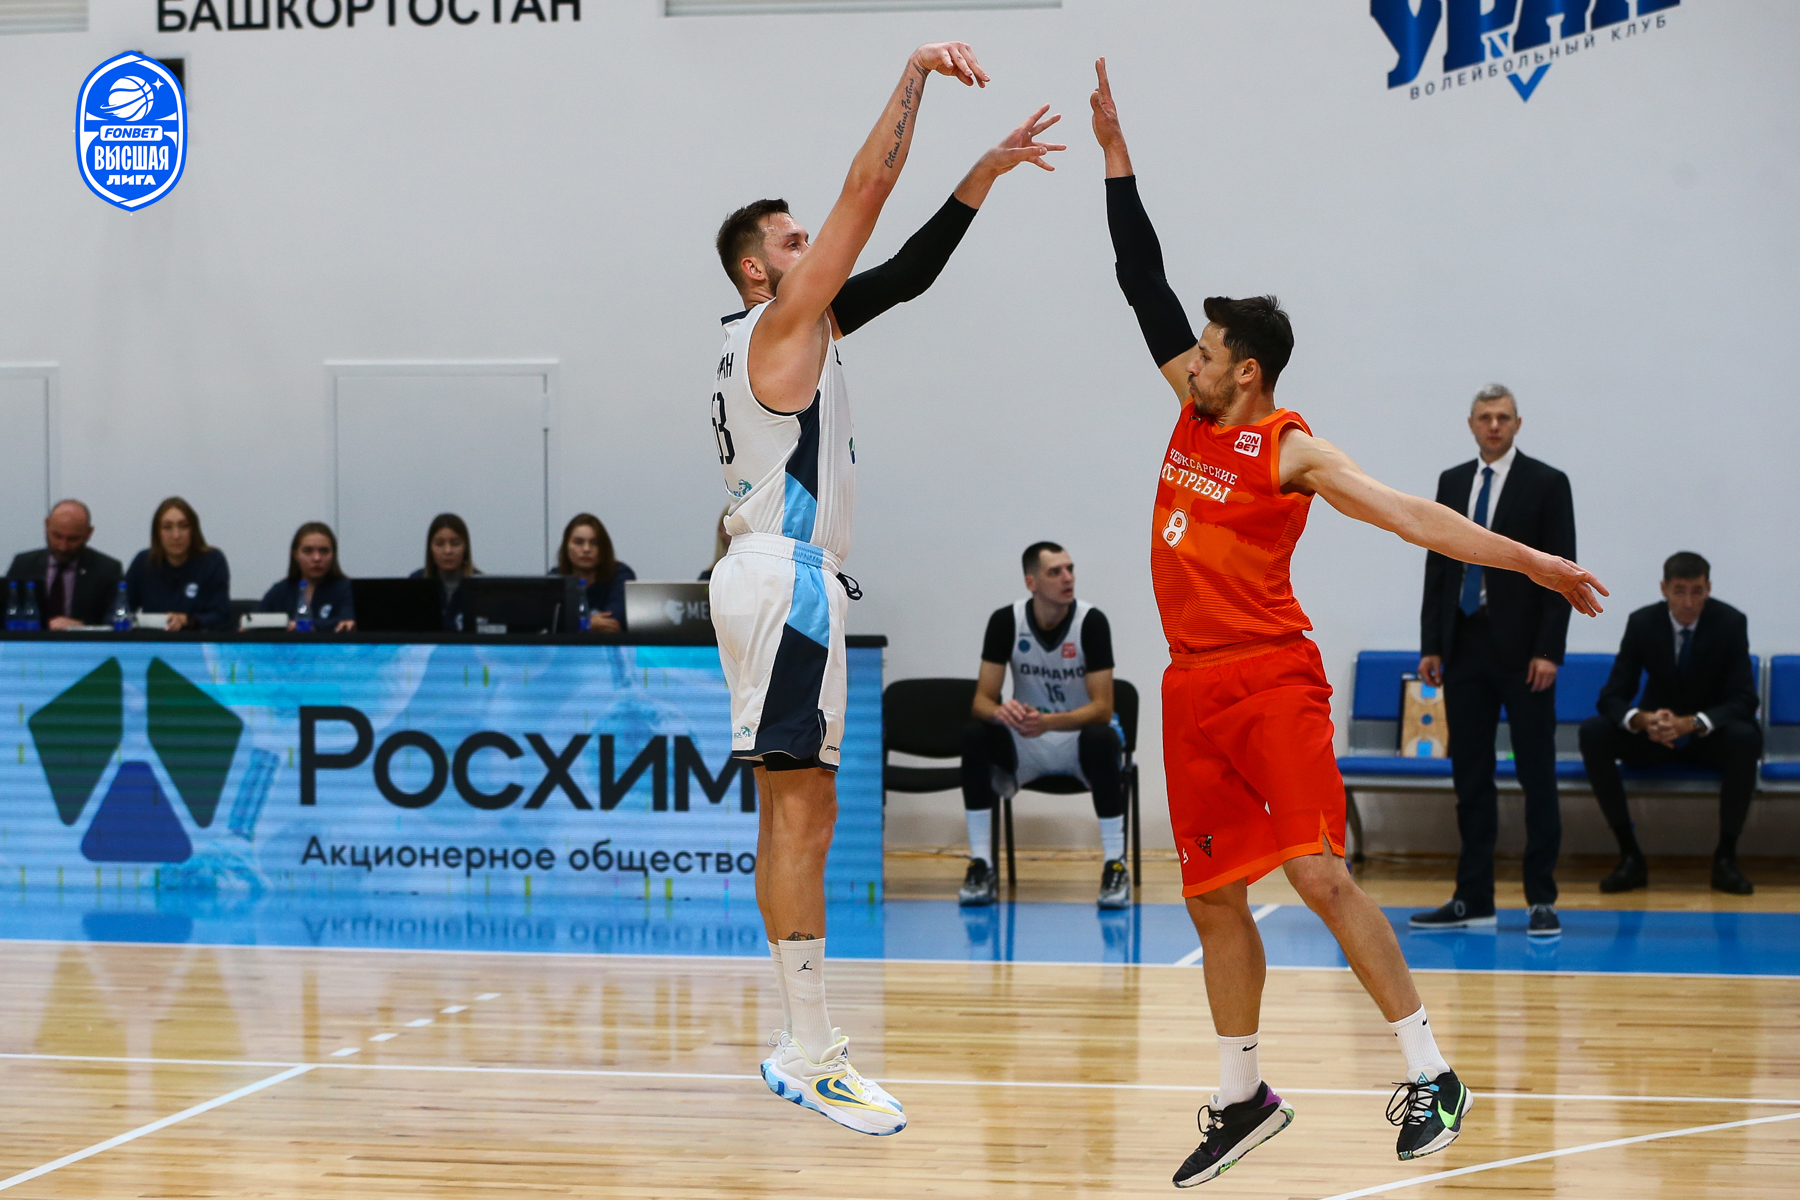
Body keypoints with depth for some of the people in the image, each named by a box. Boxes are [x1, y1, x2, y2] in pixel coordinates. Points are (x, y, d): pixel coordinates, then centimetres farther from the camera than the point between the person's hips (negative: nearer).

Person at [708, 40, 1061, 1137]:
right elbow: (866, 191, -16)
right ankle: (811, 1057, -12)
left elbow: (906, 272, 18)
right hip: (785, 583, -11)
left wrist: (988, 174, 14)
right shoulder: (780, 327, -9)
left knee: (794, 813, 11)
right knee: (801, 817, -12)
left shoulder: (801, 331, 18)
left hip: (784, 580, 11)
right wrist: (916, 76, -14)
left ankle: (804, 1038, 15)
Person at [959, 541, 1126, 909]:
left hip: (1078, 739, -2)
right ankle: (981, 866, -20)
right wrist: (1000, 711, -38)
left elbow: (1102, 708, -21)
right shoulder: (1005, 621, -11)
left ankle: (1115, 866, -26)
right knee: (975, 734, -27)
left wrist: (1049, 722, -40)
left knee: (1101, 738, -36)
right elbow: (982, 698, -11)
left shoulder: (1091, 622, -17)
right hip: (1025, 744, 2)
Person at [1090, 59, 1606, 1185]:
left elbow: (1403, 511, -15)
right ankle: (1245, 1099, 18)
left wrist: (1527, 559, -25)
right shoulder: (1196, 409, 9)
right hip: (1194, 687, 7)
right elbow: (1145, 283, 13)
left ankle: (1430, 1074, -9)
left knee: (1320, 875, -14)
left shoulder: (1291, 450, -8)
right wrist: (1114, 148, 11)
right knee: (1215, 897, 8)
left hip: (1272, 681, -7)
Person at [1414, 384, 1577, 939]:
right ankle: (1473, 898, 10)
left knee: (1537, 776, -1)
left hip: (1523, 651, -4)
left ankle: (1542, 899, 2)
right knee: (1470, 776, 6)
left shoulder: (1547, 484, -2)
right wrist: (1431, 645, 5)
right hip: (1464, 648, 5)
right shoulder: (1451, 483, 12)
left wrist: (1548, 650, -13)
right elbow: (1437, 566, 12)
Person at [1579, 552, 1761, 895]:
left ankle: (1725, 858, -23)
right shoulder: (1643, 623, -10)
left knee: (1746, 738, -37)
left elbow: (1744, 701, -17)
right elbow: (1611, 697, -10)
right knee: (1593, 733, -26)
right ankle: (1630, 856, -22)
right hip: (1656, 735, 2)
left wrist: (1690, 723, -36)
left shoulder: (1730, 623, -13)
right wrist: (1642, 720, -35)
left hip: (1710, 735, -2)